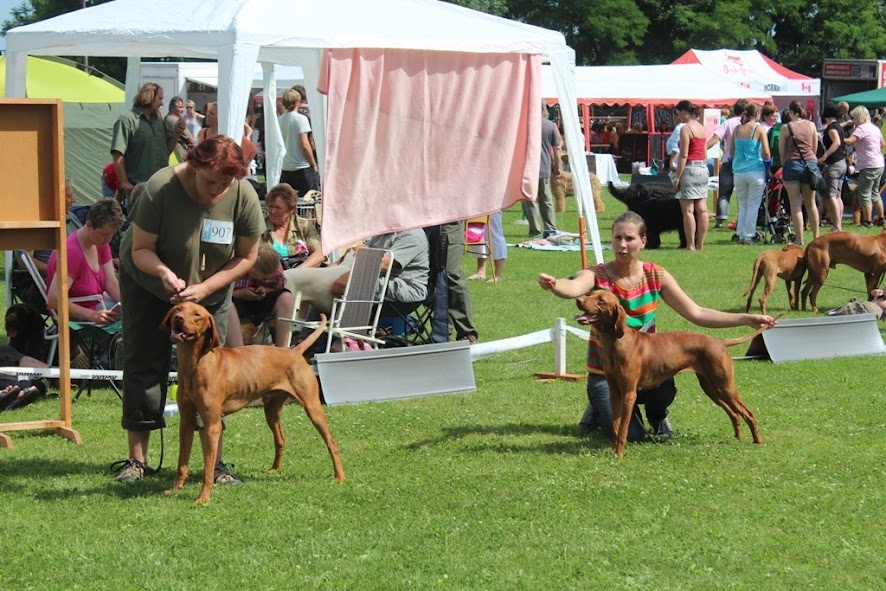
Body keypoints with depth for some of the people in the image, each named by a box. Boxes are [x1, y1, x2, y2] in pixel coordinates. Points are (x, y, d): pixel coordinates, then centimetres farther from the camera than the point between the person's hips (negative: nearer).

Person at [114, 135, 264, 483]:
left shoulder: (243, 197, -24)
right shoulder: (161, 188, -30)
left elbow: (246, 257, -13)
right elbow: (140, 249, -22)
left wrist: (204, 288, -24)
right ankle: (136, 460, 4)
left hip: (210, 292, 1)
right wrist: (164, 272, -43)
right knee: (143, 368, -2)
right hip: (148, 284, -1)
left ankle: (215, 463, -1)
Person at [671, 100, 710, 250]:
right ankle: (700, 244, 10)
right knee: (702, 209, 7)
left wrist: (677, 177, -12)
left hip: (690, 169, -8)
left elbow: (684, 155, -14)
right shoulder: (702, 128, 14)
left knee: (688, 210, -5)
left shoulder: (685, 129, -10)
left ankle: (690, 245, -8)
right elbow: (703, 150, 15)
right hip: (703, 168, 8)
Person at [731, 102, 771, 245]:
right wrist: (767, 160, 10)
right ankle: (748, 236, 2)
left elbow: (731, 151, 10)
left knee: (742, 205, 13)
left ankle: (741, 235, 9)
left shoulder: (737, 129, 6)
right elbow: (766, 153, -9)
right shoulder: (759, 129, -5)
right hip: (755, 171, -4)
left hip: (738, 172, 4)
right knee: (753, 205, 3)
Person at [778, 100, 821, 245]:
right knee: (811, 203, 14)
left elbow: (781, 151, 2)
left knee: (795, 205, -1)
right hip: (810, 163, 3)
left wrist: (784, 165, 15)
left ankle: (799, 239, -5)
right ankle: (816, 236, 16)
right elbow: (815, 148, 14)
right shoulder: (811, 125, 6)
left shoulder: (786, 127, -2)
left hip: (792, 164, -3)